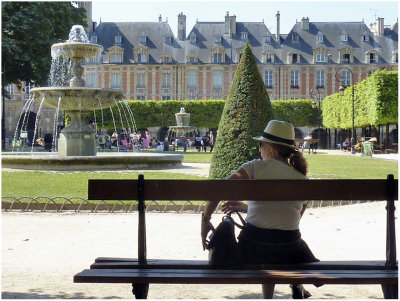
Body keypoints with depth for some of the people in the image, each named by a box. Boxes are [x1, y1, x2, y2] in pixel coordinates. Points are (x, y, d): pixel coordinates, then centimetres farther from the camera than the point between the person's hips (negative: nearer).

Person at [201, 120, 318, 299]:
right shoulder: (302, 180, 6)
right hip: (288, 249, 2)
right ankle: (297, 283, 22)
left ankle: (267, 297, 22)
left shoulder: (257, 167, -5)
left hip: (252, 249, -1)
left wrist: (205, 220, -4)